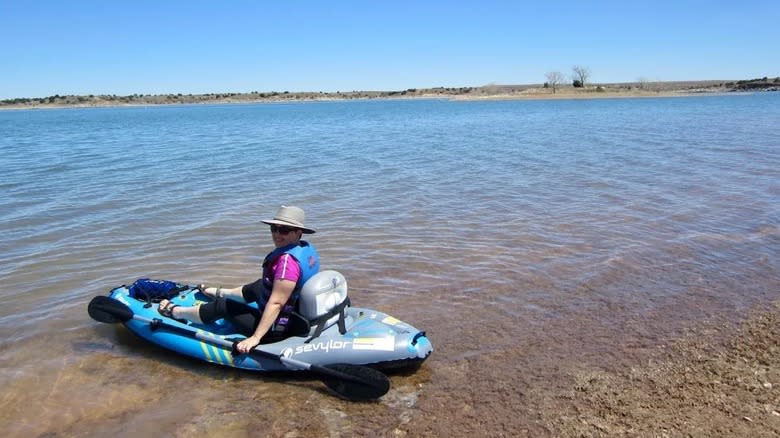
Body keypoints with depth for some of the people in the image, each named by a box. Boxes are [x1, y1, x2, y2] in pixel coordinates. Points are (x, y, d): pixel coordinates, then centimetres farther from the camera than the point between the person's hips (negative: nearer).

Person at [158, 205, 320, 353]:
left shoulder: (287, 260, -30)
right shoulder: (306, 247, -2)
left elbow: (276, 304, -32)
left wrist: (255, 338, -29)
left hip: (276, 327, -8)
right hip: (299, 314, 8)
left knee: (222, 306, 7)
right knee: (259, 285, 30)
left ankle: (174, 311, 32)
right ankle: (218, 292, 58)